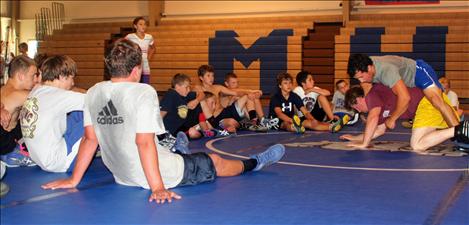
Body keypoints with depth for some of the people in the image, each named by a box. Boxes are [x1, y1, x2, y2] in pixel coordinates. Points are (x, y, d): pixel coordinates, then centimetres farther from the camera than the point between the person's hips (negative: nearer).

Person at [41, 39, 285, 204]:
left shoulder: (93, 93, -3)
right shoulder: (143, 92, -22)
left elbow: (90, 139, 0)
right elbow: (144, 142, -27)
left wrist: (74, 180, 7)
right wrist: (157, 187, -26)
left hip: (122, 175, 6)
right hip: (162, 175, -6)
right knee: (216, 161, 19)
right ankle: (254, 163, 43)